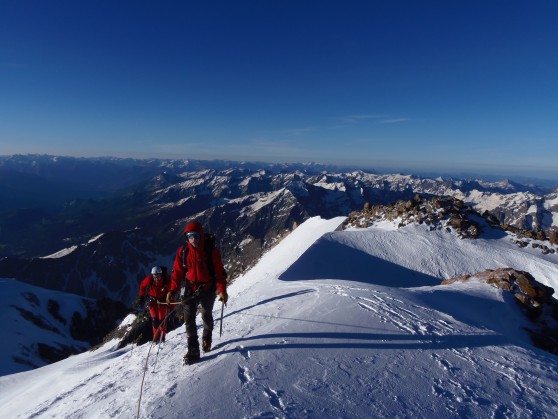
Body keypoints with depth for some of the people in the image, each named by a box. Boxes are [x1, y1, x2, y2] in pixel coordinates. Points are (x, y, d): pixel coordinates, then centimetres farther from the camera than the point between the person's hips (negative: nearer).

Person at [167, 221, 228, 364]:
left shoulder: (211, 251, -16)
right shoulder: (183, 251, -8)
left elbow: (220, 272, -12)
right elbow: (177, 272, -1)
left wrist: (222, 291, -15)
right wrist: (172, 290, -8)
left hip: (207, 289, -1)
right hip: (191, 289, 2)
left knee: (206, 316, 15)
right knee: (189, 319, -5)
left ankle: (207, 339, 44)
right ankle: (193, 350, 5)